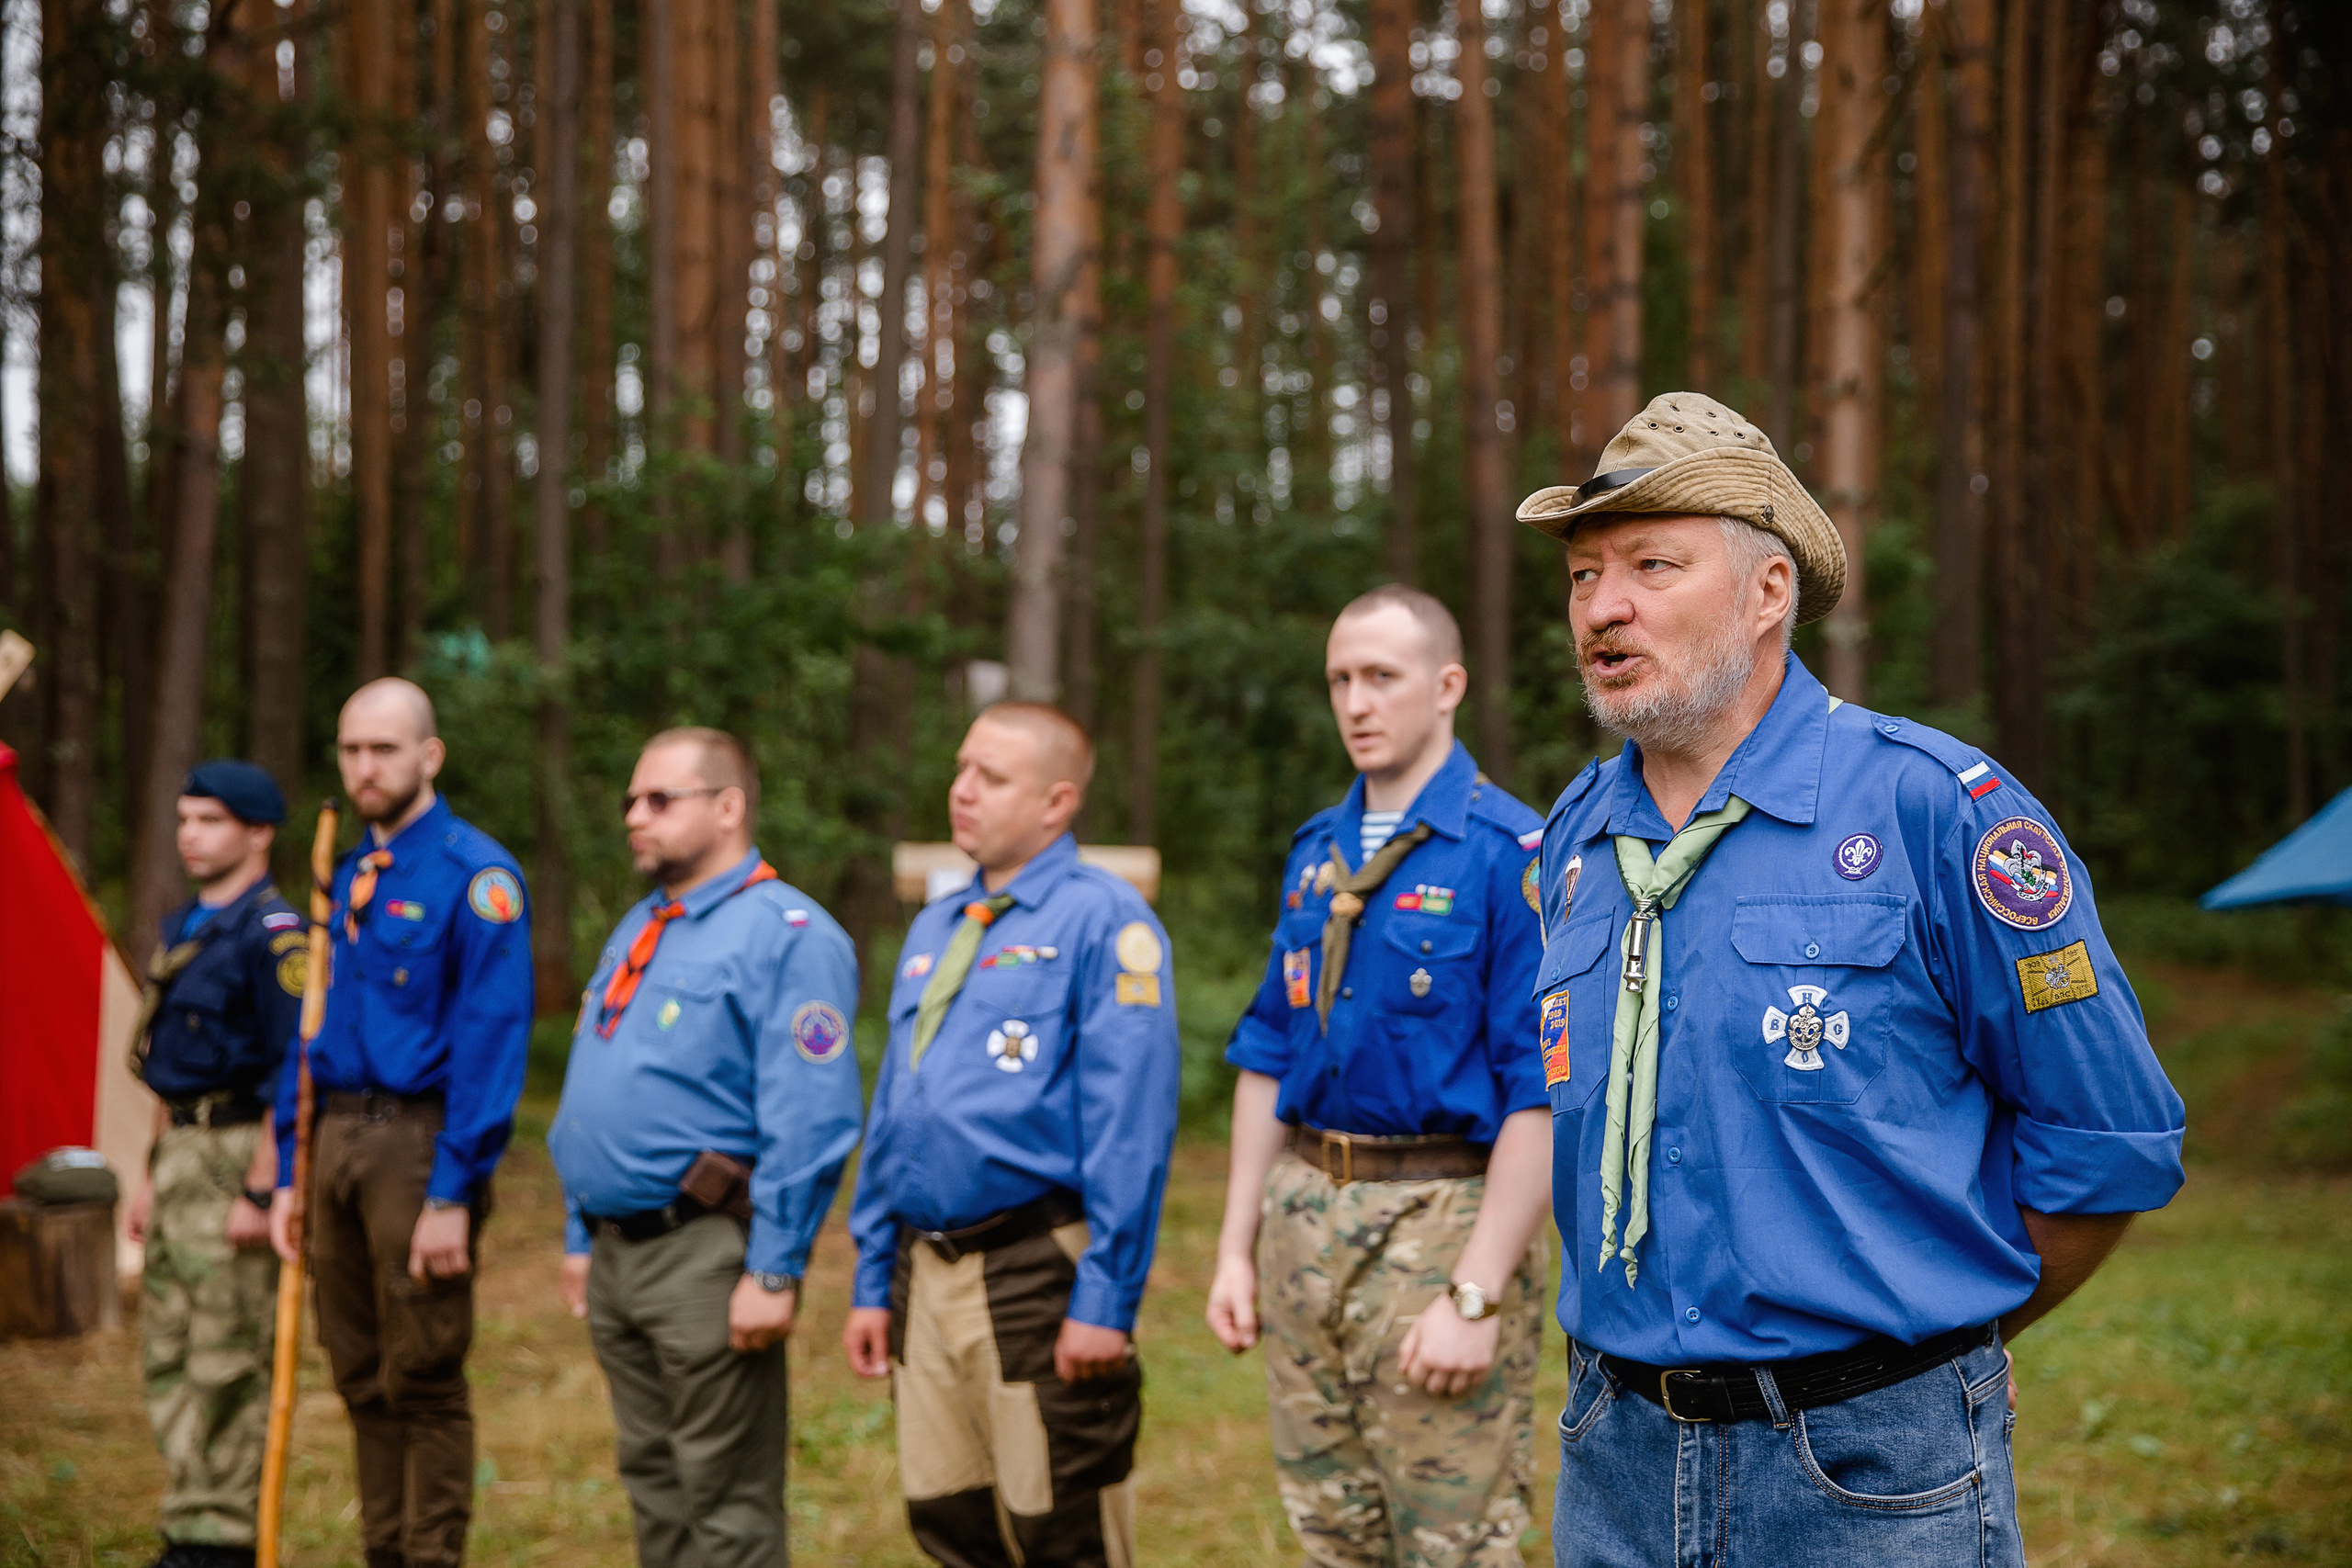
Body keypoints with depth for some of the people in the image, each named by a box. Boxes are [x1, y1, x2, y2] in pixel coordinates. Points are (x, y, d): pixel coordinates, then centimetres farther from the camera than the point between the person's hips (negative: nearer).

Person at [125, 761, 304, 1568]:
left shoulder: (273, 934, -13)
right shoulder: (181, 929, 16)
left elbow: (289, 1074, -18)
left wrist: (259, 1191, -21)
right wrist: (151, 1176, 21)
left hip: (238, 1153, -10)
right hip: (179, 1152, 10)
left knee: (229, 1363, -6)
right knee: (168, 1357, 12)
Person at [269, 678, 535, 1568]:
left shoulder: (473, 875, -9)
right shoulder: (342, 879, 15)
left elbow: (491, 1039, -14)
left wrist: (453, 1195, -18)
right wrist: (289, 1176, 13)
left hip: (420, 1141, -7)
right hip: (336, 1136, 7)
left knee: (423, 1381, -4)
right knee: (362, 1378, 13)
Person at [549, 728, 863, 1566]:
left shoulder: (788, 936, -11)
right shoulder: (637, 931, 17)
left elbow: (809, 1124, -18)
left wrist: (774, 1274, -20)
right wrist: (580, 1238, 19)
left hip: (707, 1254, -9)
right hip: (616, 1251, 9)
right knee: (653, 1482, 16)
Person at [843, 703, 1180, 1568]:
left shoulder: (1102, 921, -7)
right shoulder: (933, 929, 17)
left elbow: (1129, 1127, -13)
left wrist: (1105, 1299, -18)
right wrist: (873, 1283, 16)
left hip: (1038, 1278, -7)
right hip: (924, 1275, 7)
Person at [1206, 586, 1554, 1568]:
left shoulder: (1510, 853, -10)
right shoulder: (1316, 852, 12)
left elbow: (1540, 1092, -15)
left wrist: (1475, 1295, -19)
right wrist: (1236, 1248, 10)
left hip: (1440, 1219, -7)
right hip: (1305, 1219, 7)